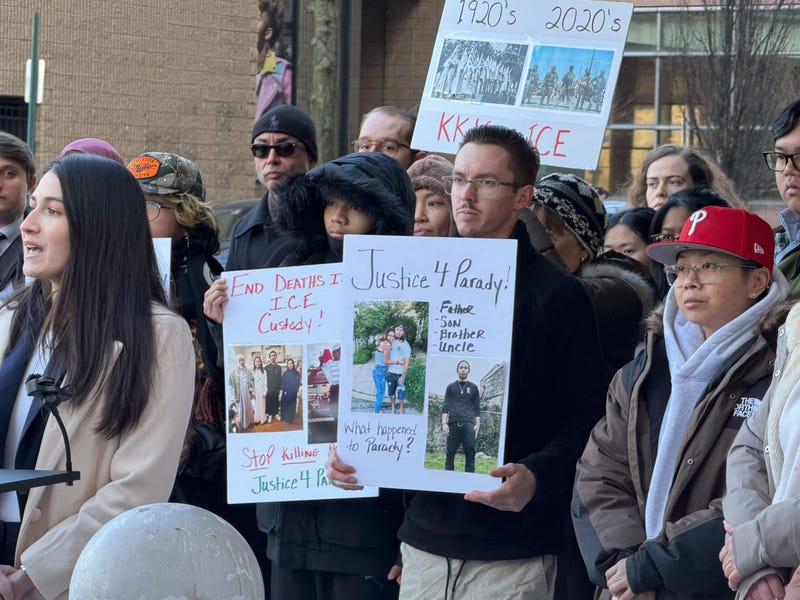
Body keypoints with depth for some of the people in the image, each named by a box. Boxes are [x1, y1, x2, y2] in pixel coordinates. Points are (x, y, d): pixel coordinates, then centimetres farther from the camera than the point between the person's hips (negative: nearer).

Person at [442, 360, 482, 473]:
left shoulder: (473, 388, 16)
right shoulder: (451, 387, 16)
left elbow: (477, 408, 14)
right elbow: (445, 406, 11)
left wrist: (477, 424, 4)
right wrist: (444, 423, -1)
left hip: (468, 424, -1)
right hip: (453, 424, 1)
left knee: (470, 453, -12)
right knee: (450, 454, -2)